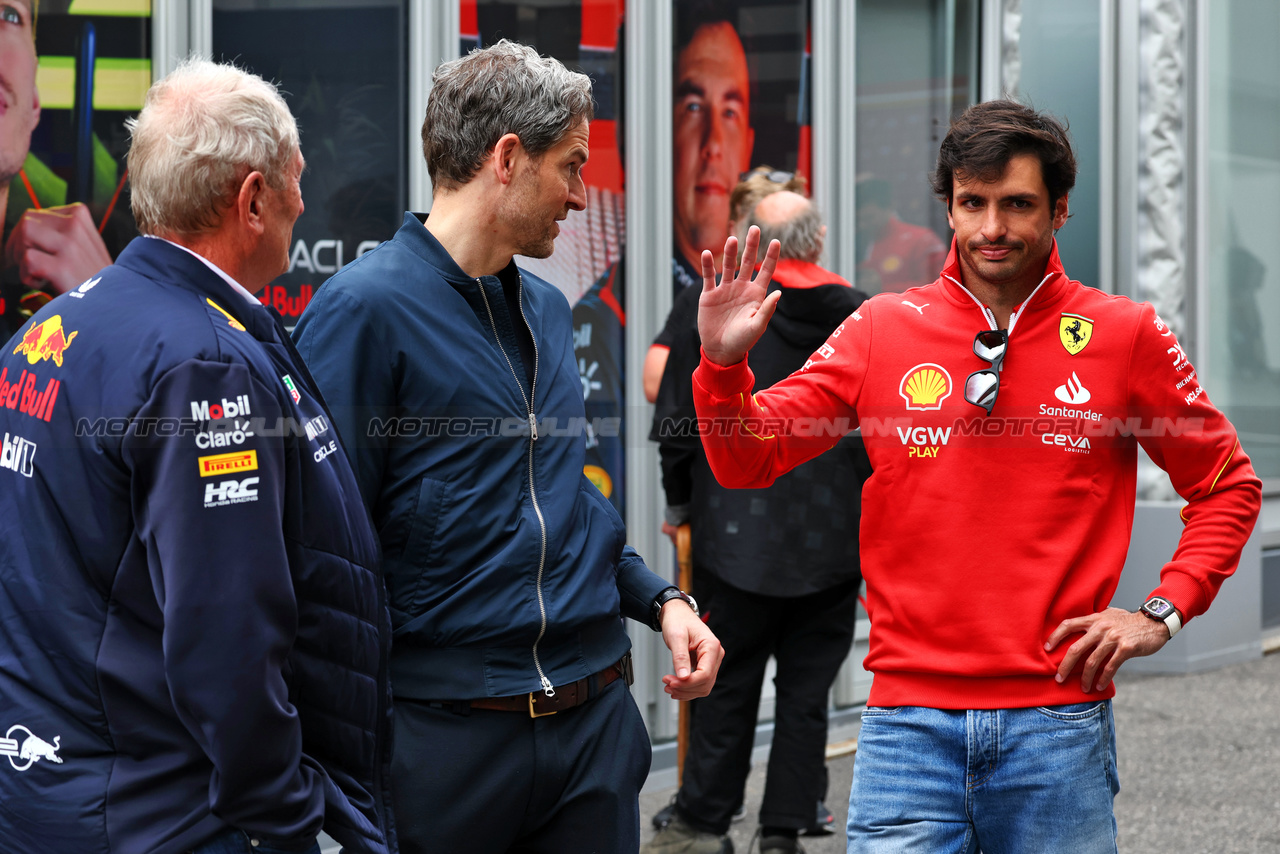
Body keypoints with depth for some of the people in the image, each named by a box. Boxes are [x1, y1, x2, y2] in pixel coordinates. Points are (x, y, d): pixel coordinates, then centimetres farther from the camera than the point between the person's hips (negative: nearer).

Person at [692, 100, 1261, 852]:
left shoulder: (1127, 336, 3)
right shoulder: (883, 330, 5)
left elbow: (1228, 486, 13)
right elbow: (748, 462, 6)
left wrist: (1163, 611, 1)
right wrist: (724, 365, -13)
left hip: (1057, 723, 0)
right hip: (910, 722, 0)